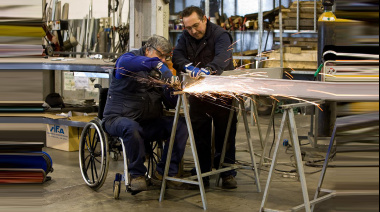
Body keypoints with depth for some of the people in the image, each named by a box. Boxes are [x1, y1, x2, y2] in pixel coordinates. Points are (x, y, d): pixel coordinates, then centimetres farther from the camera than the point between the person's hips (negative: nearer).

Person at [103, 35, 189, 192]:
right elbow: (124, 63, -30)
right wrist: (156, 63, -36)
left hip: (150, 122, 5)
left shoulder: (161, 71, 15)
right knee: (131, 128, -39)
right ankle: (137, 174, -19)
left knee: (181, 125, -17)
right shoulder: (128, 59, 0)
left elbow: (171, 104, 7)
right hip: (120, 118, -5)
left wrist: (172, 88, -15)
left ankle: (165, 172, -8)